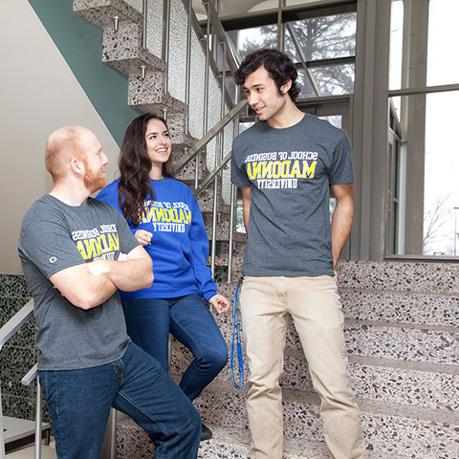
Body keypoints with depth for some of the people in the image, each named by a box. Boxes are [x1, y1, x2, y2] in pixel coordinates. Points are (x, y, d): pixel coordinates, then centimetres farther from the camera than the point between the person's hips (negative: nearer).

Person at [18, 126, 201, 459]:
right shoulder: (43, 219, -16)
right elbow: (85, 294, -26)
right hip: (73, 369, -7)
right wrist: (120, 273, -5)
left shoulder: (107, 213, 9)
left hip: (122, 353, 7)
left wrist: (102, 268, -17)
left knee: (185, 424, 11)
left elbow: (145, 273, 1)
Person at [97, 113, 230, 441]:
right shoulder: (118, 193, 0)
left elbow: (197, 248, 14)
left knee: (216, 354, -10)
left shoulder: (183, 192, 14)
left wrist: (210, 291, 8)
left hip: (185, 293, 4)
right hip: (143, 296, -4)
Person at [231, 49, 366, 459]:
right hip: (258, 281, 3)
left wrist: (330, 262, 6)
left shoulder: (330, 138, 2)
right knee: (262, 383, 9)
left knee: (334, 386, -2)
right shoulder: (245, 144, 10)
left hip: (314, 279, -2)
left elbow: (345, 201, 10)